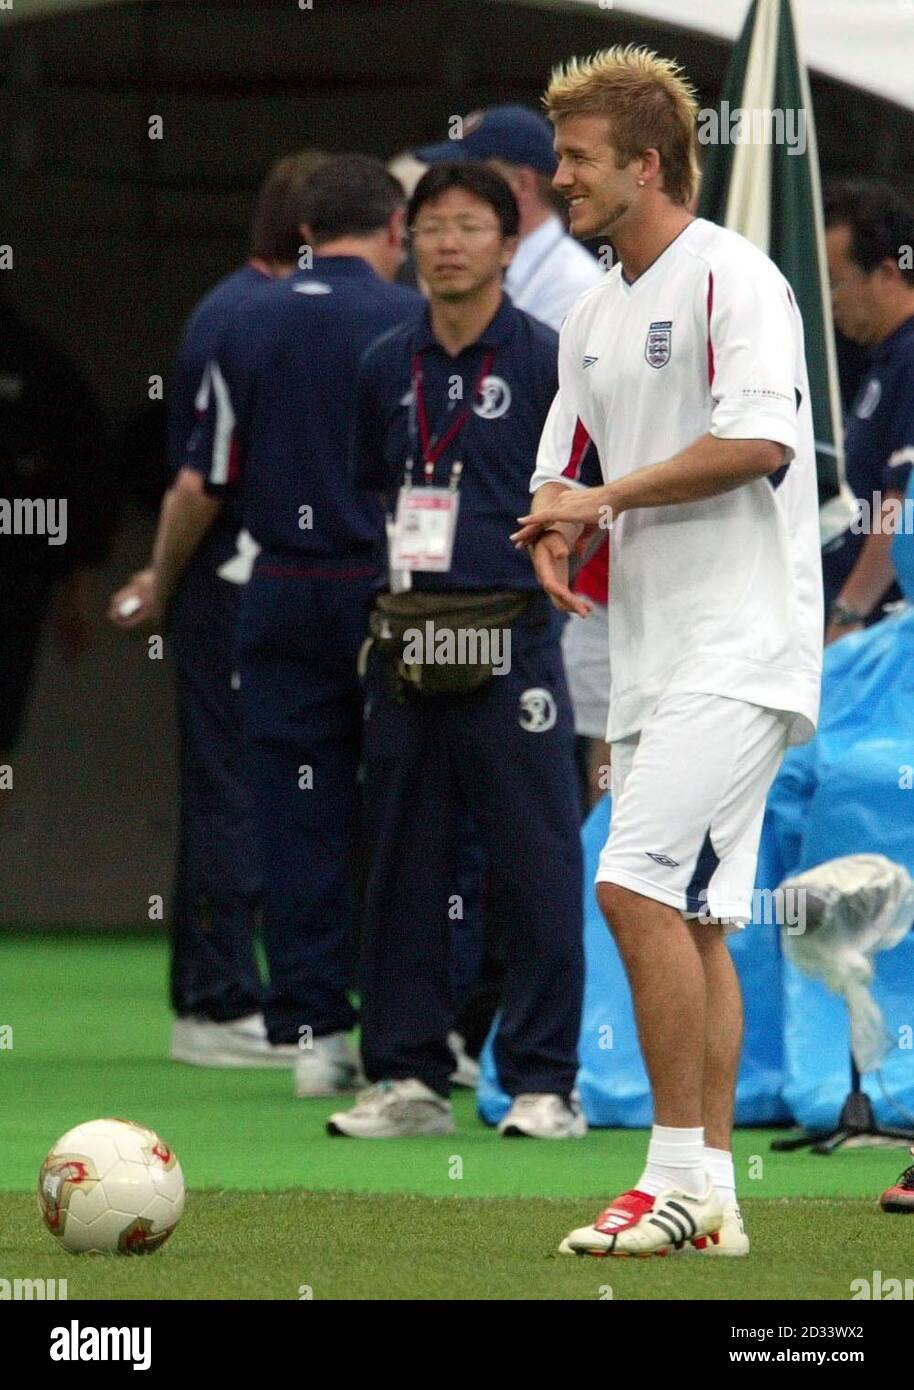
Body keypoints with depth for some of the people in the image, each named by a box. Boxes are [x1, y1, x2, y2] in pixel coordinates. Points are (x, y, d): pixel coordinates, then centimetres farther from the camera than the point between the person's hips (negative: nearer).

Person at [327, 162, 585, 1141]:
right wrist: (383, 578, 9)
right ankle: (406, 1078, 13)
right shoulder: (386, 367, 12)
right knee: (402, 866, 7)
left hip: (509, 645, -5)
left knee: (534, 868, -5)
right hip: (405, 646, 5)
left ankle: (542, 1084, -1)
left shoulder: (547, 361, -1)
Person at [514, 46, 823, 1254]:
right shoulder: (591, 321, 18)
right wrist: (555, 535, -1)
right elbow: (564, 474, 23)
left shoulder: (731, 279, -9)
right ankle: (709, 1198, 10)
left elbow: (760, 440, -20)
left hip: (741, 647, -9)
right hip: (654, 654, 9)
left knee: (640, 883, -18)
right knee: (691, 920, 8)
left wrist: (603, 496, -12)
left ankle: (678, 1174, -15)